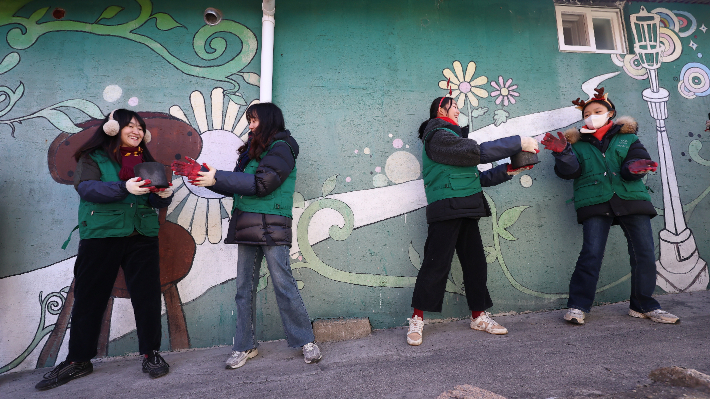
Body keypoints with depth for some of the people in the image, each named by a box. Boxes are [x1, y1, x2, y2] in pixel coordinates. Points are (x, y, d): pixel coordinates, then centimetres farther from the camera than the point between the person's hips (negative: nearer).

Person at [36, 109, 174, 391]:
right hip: (100, 237, -2)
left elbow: (156, 201, 6)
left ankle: (150, 353, 18)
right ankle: (78, 360, 23)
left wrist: (164, 194, -17)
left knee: (147, 295, 4)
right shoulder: (93, 158, 3)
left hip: (142, 237, 2)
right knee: (89, 297, 7)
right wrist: (124, 188, -30)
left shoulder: (146, 161, 13)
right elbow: (86, 187, -15)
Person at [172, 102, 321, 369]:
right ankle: (245, 346, 20)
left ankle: (306, 341, 10)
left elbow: (261, 184, -15)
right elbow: (236, 186, 19)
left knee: (283, 284, -5)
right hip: (247, 227, 8)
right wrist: (203, 175, 10)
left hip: (271, 227, -8)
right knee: (244, 288, 9)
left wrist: (217, 178, -11)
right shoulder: (253, 149, 22)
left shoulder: (281, 148, -3)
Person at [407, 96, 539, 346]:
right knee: (436, 264, -8)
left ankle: (479, 316, 20)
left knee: (475, 263, 9)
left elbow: (477, 177, 20)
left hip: (465, 211, 9)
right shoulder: (438, 136, -5)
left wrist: (506, 171, 9)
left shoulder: (453, 137, 26)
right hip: (446, 210, -9)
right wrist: (518, 143, -11)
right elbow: (478, 152, -16)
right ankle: (417, 319, 1)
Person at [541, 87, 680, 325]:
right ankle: (577, 306, 1)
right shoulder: (577, 142, 12)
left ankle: (643, 306, 21)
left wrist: (634, 167, -21)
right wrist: (563, 153, -18)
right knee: (591, 255, -10)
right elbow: (570, 171, 0)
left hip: (632, 200, 2)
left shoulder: (627, 136, 14)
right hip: (595, 204, -2)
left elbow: (639, 159, 1)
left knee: (644, 254, 2)